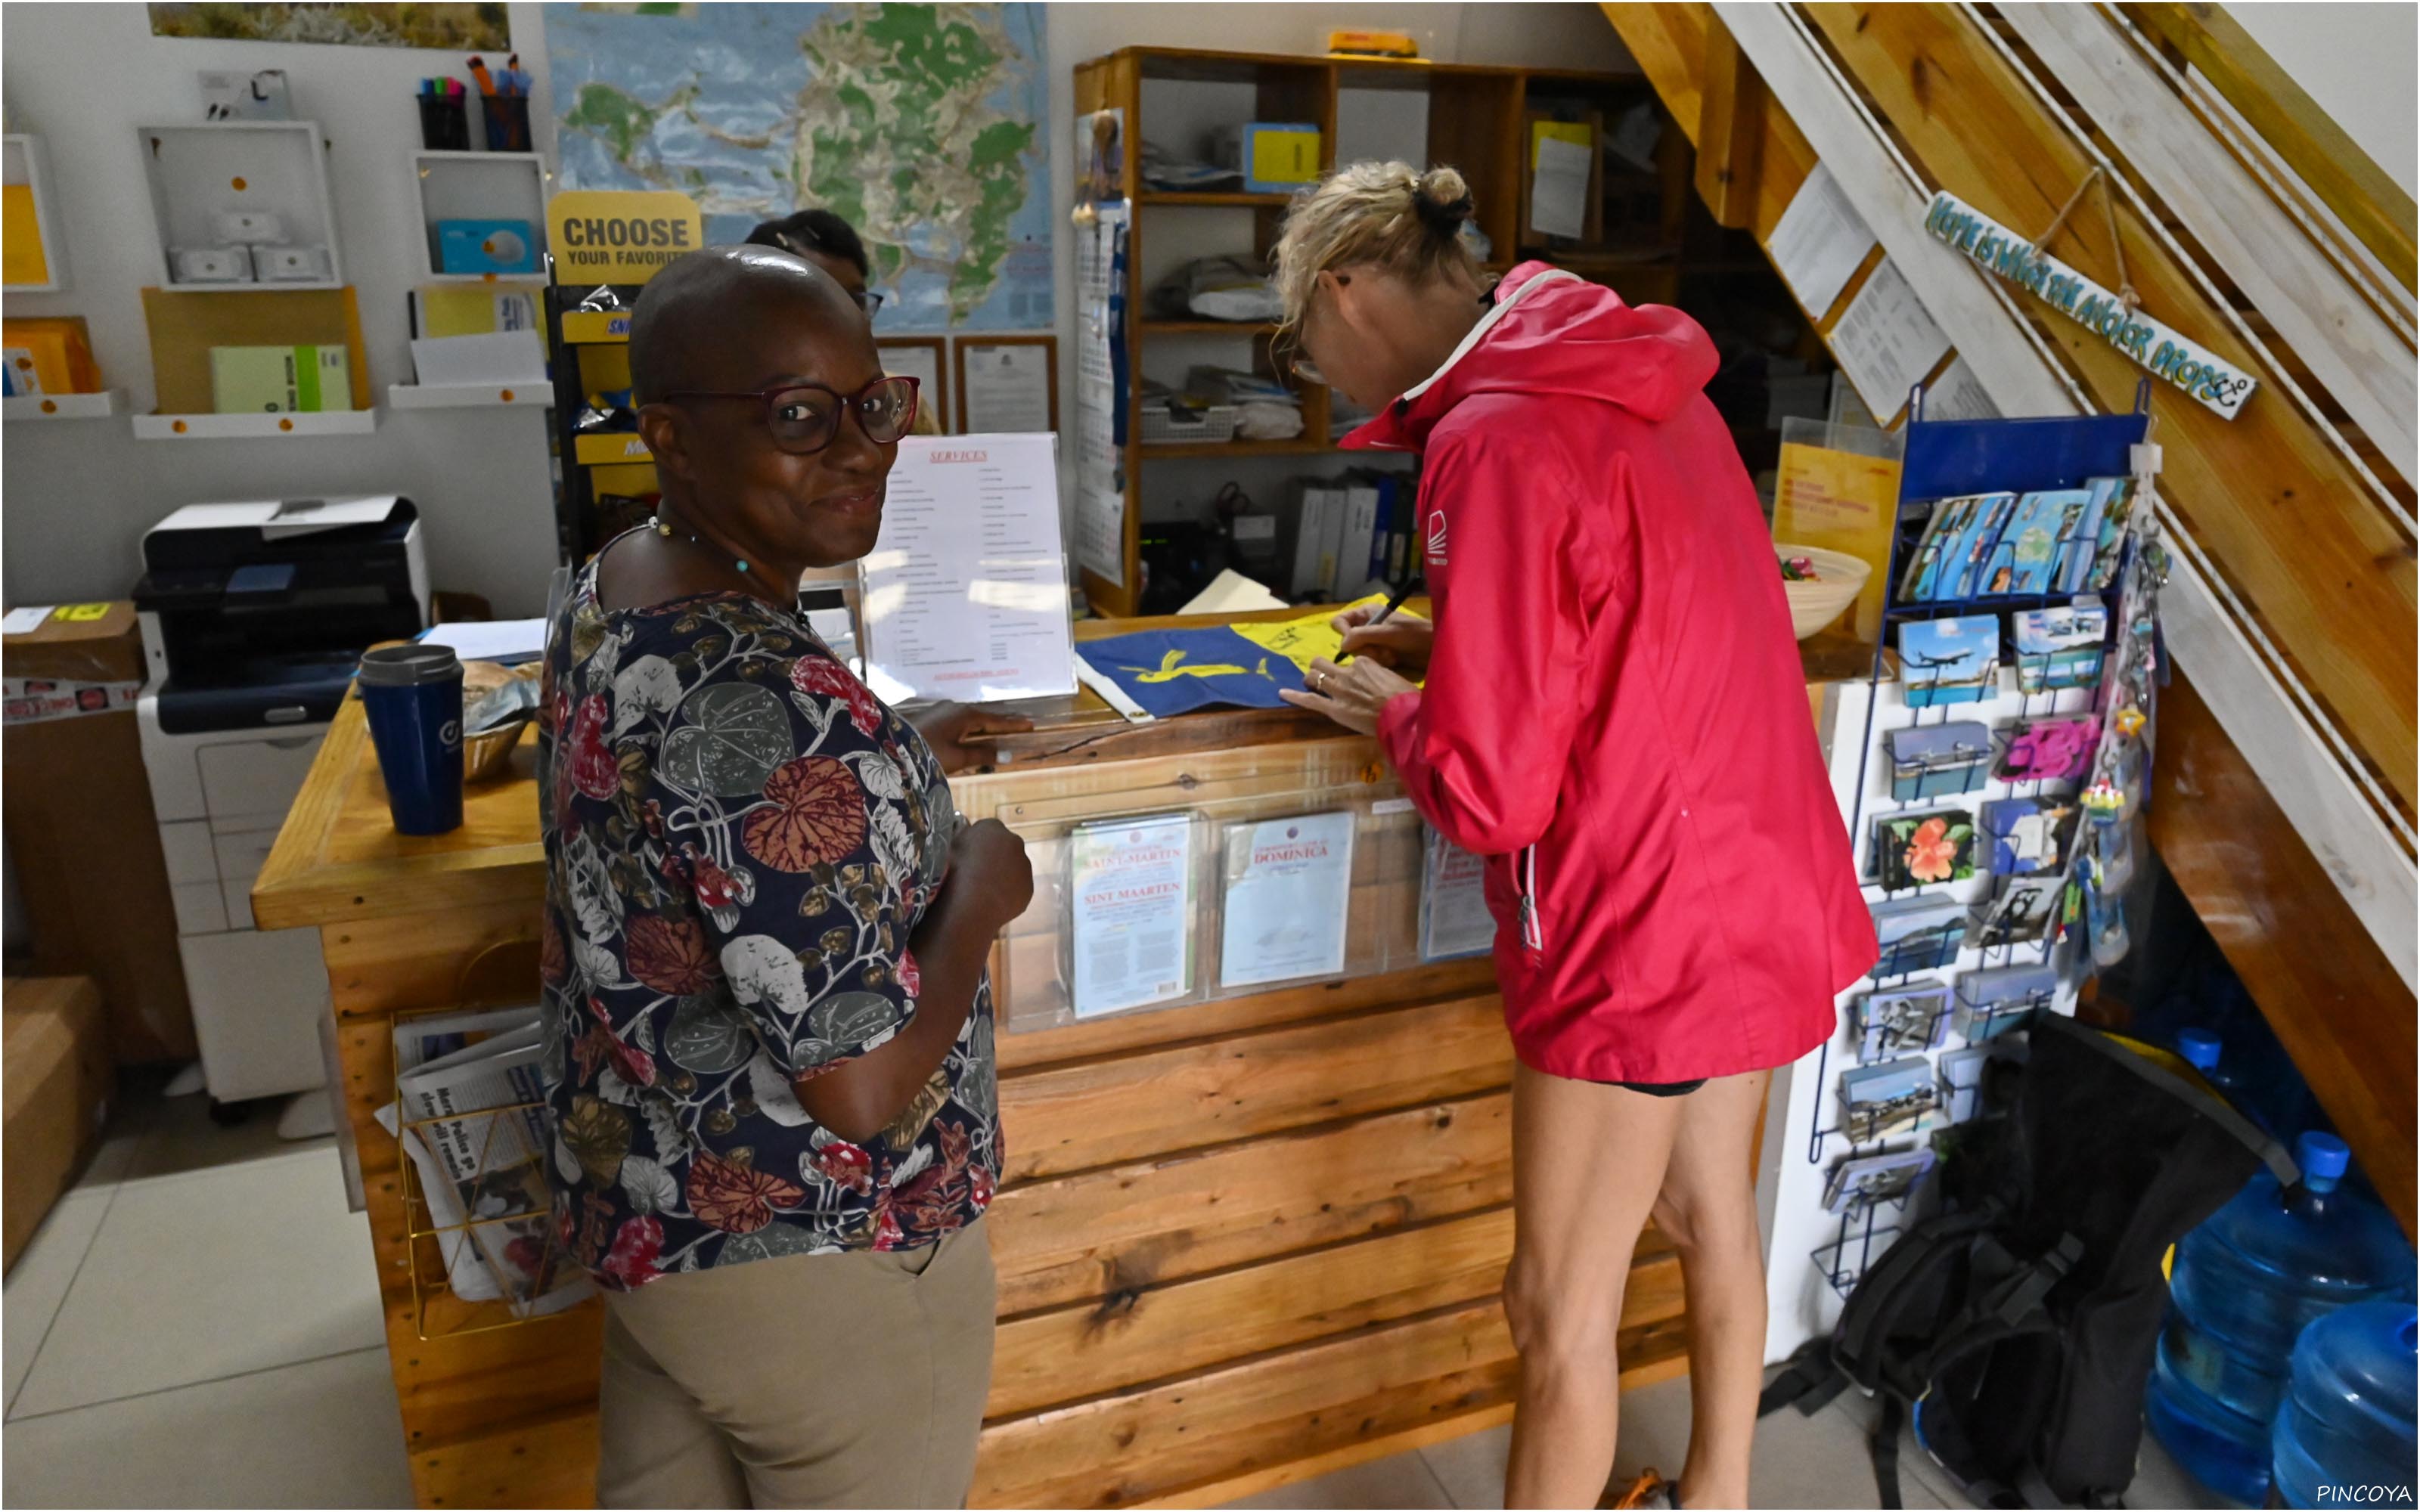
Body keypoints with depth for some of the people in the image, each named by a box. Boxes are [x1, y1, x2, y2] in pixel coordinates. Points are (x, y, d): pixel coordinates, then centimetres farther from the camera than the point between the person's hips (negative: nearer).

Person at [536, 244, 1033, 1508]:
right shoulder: (775, 701, -33)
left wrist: (892, 763, 11)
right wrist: (978, 891, -16)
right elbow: (863, 1084, -31)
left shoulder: (608, 595, -4)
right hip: (808, 1256, -9)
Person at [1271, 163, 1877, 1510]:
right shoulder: (1643, 388, 5)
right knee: (1712, 1213, 26)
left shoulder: (1494, 445, -23)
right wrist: (1448, 647, 8)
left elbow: (1492, 791, -24)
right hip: (1761, 885, 9)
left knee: (1561, 1308, 8)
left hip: (1641, 930, -9)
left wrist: (1390, 707, -5)